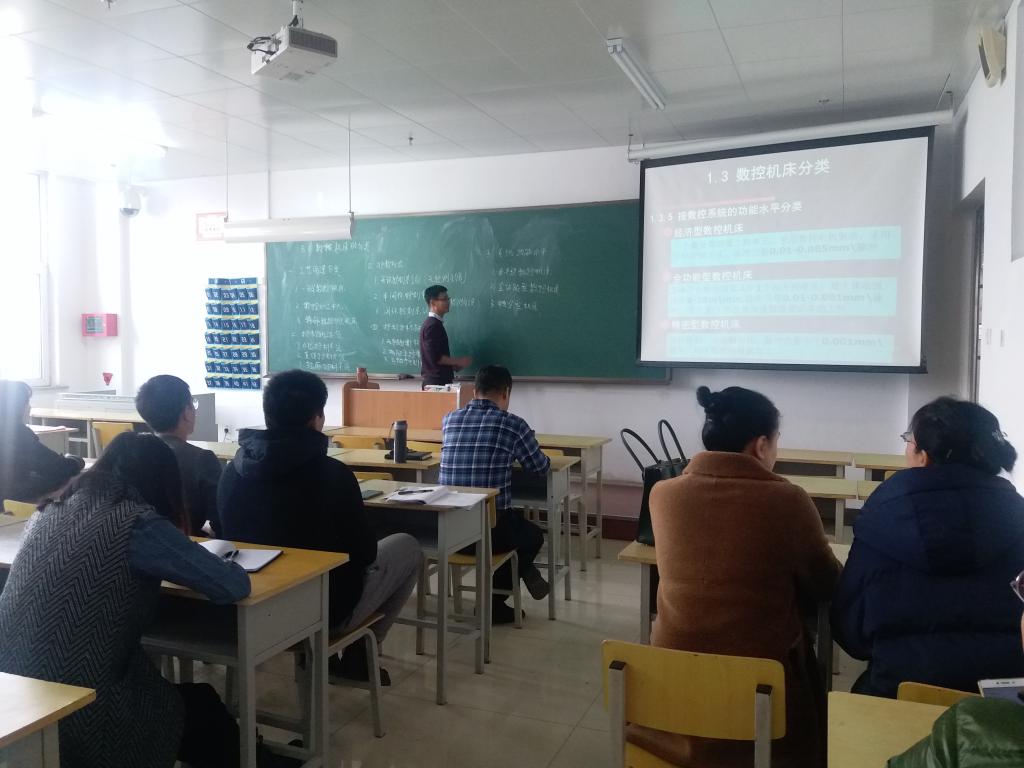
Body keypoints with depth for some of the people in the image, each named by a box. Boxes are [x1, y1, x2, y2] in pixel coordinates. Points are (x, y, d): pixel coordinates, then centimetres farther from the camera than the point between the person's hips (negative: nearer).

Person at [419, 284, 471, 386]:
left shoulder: (434, 324, 15)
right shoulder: (433, 325, -15)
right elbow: (435, 357, -21)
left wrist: (454, 365, 12)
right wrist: (458, 361, -12)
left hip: (439, 380, 10)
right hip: (436, 381, -10)